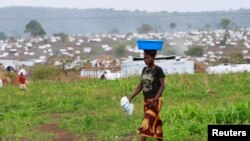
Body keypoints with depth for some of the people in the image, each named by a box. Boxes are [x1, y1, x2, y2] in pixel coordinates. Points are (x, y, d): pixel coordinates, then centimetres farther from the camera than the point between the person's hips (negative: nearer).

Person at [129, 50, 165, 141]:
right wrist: (131, 97, 7)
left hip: (156, 101, -7)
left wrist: (155, 98, -23)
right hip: (146, 101, 7)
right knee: (155, 122, 13)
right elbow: (141, 85, 12)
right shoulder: (144, 70, 8)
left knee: (147, 122, -12)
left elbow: (162, 85, -12)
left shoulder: (158, 70, -11)